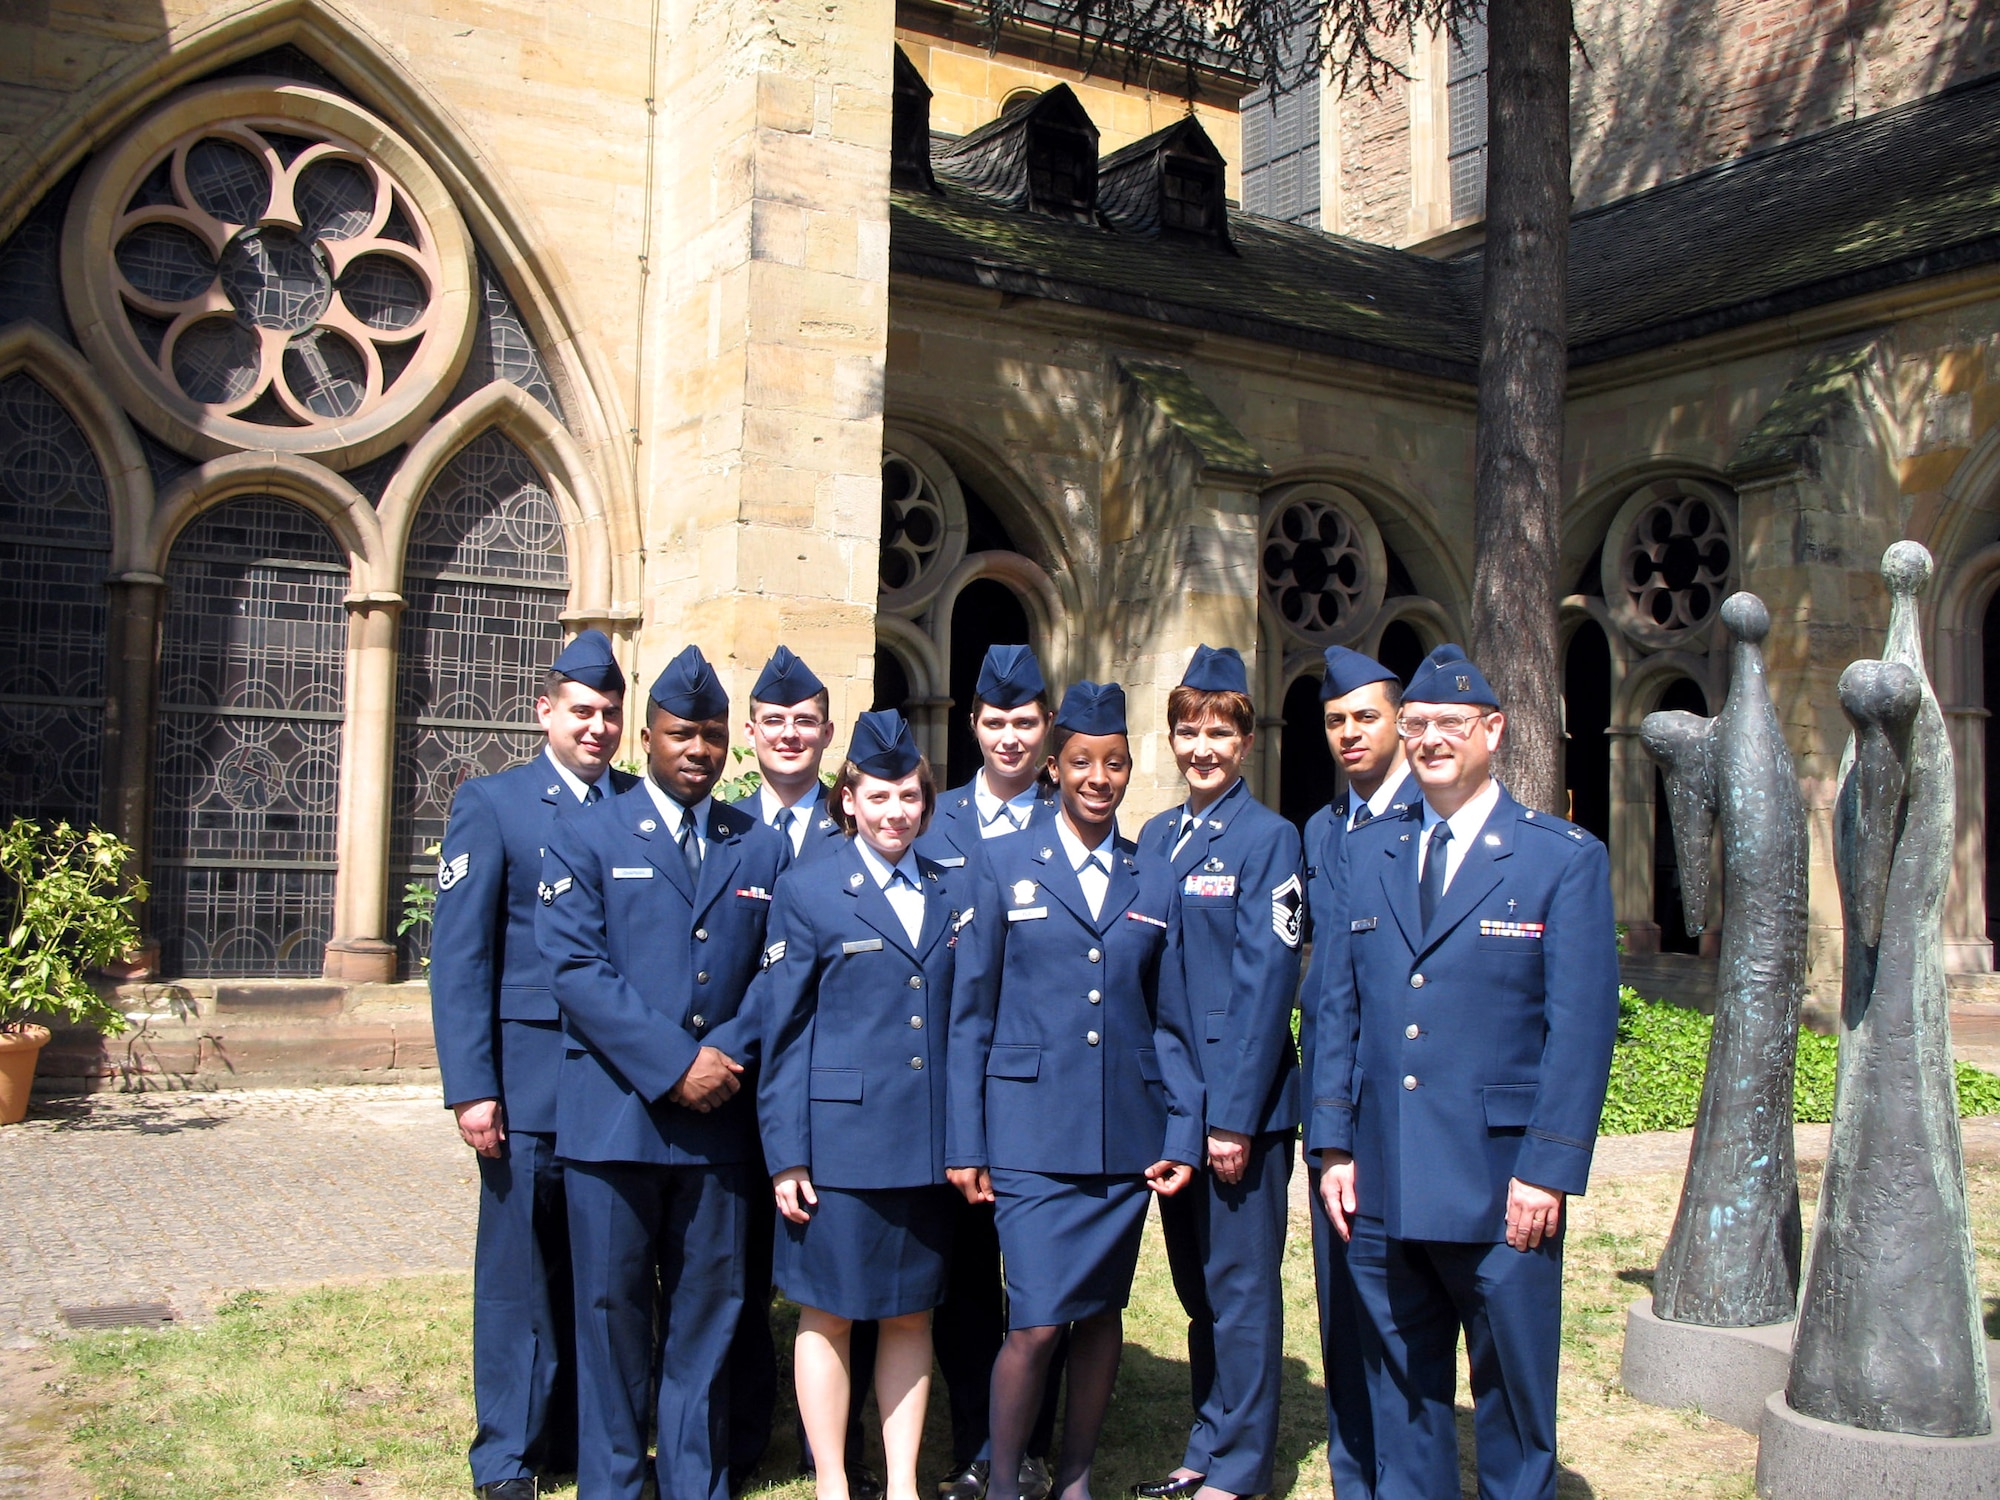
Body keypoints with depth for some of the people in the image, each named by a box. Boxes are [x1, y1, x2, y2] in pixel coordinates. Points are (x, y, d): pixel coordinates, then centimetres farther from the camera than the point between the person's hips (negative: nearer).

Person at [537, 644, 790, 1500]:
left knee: (708, 1309, 8)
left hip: (721, 1115, 3)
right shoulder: (587, 837, 3)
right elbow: (574, 968, -8)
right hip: (614, 1111, -2)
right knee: (612, 1310, 5)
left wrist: (732, 1053, -12)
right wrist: (674, 1065, -14)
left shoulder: (763, 850, 11)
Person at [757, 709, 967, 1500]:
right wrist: (784, 1155, -7)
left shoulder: (956, 892, 10)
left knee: (912, 1316, 11)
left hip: (930, 1141, 3)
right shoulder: (807, 890, -1)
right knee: (829, 1315, 5)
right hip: (839, 1139, -3)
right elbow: (780, 1034, -2)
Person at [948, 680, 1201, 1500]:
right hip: (1032, 1131, -3)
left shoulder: (1154, 884, 10)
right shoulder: (1005, 864, 3)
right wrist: (965, 1145, -2)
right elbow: (970, 1015, 2)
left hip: (1127, 1135, 3)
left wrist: (1184, 1134, 3)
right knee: (1037, 1324, -7)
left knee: (1102, 1314, 10)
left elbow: (1170, 1025, 12)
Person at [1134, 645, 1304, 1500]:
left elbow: (1266, 980, -14)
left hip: (1241, 1101, -6)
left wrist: (1234, 1115, -17)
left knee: (1240, 1290, 3)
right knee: (1197, 1287, 16)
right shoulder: (1153, 839, 11)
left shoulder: (1269, 838, -9)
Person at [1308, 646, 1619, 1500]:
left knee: (1513, 1395, 8)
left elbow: (1582, 1024, -7)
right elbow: (1332, 1005, 10)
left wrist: (1548, 1170, -13)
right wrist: (1334, 1145, 2)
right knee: (1399, 1394, 14)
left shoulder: (1565, 858, -1)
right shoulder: (1366, 854, 11)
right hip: (1382, 1187, 4)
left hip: (1499, 1188, -3)